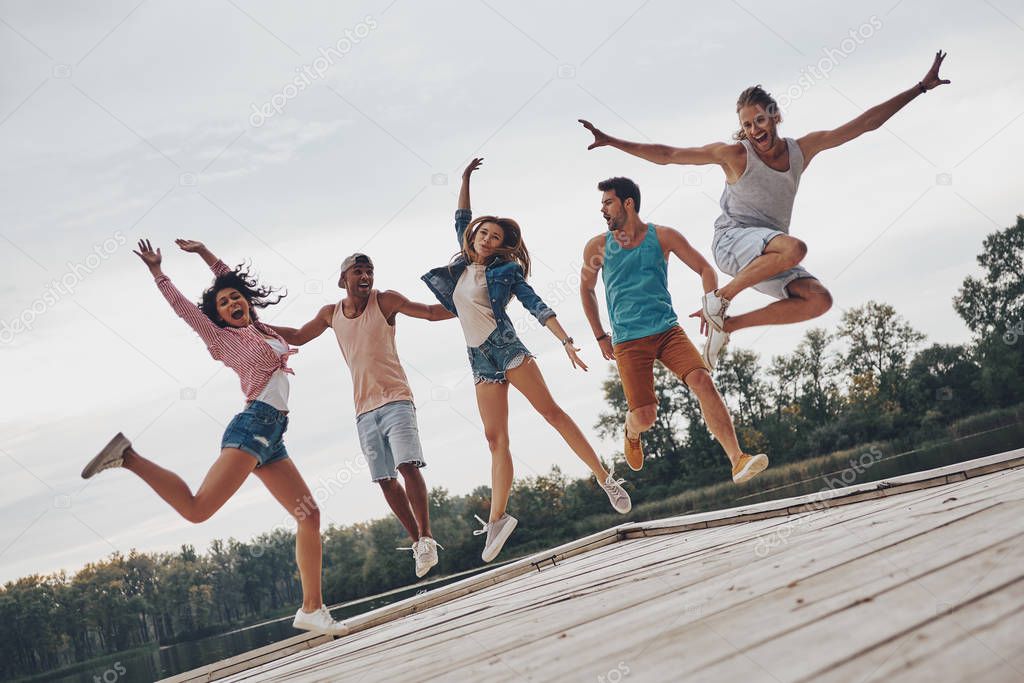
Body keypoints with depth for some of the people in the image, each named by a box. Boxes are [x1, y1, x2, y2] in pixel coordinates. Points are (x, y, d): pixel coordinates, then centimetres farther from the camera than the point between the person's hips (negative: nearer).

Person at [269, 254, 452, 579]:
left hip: (395, 399, -5)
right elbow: (297, 337, 25)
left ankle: (426, 538, -17)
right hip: (364, 409, 5)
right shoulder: (331, 314, 10)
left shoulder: (385, 301, -3)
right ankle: (417, 540, 12)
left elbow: (431, 312, -6)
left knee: (407, 464, -20)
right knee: (385, 479, 2)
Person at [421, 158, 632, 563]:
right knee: (495, 438, 0)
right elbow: (462, 219, 28)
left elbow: (537, 307, -7)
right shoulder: (464, 264, 16)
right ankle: (497, 519, -5)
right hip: (479, 359, 5)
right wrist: (466, 179, 24)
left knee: (550, 411, -13)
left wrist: (566, 341, -17)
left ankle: (605, 479, -15)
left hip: (504, 346, -5)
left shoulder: (506, 270, 1)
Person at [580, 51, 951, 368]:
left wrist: (920, 88, 5)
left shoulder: (802, 149, 4)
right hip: (732, 239, -6)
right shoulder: (734, 154, -8)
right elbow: (666, 155, -5)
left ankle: (728, 324, -4)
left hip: (765, 257, 6)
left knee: (819, 299, -14)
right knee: (794, 248, -35)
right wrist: (612, 141, -12)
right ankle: (719, 297, -16)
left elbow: (865, 123, 7)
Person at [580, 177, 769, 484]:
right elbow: (586, 288, 20)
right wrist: (600, 336, 17)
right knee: (645, 417, -12)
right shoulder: (597, 247, 4)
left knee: (702, 380, -24)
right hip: (628, 341, -1)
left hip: (668, 330, 1)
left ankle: (738, 461, -27)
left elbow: (705, 269, 8)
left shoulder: (662, 237, 2)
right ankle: (631, 433, 28)